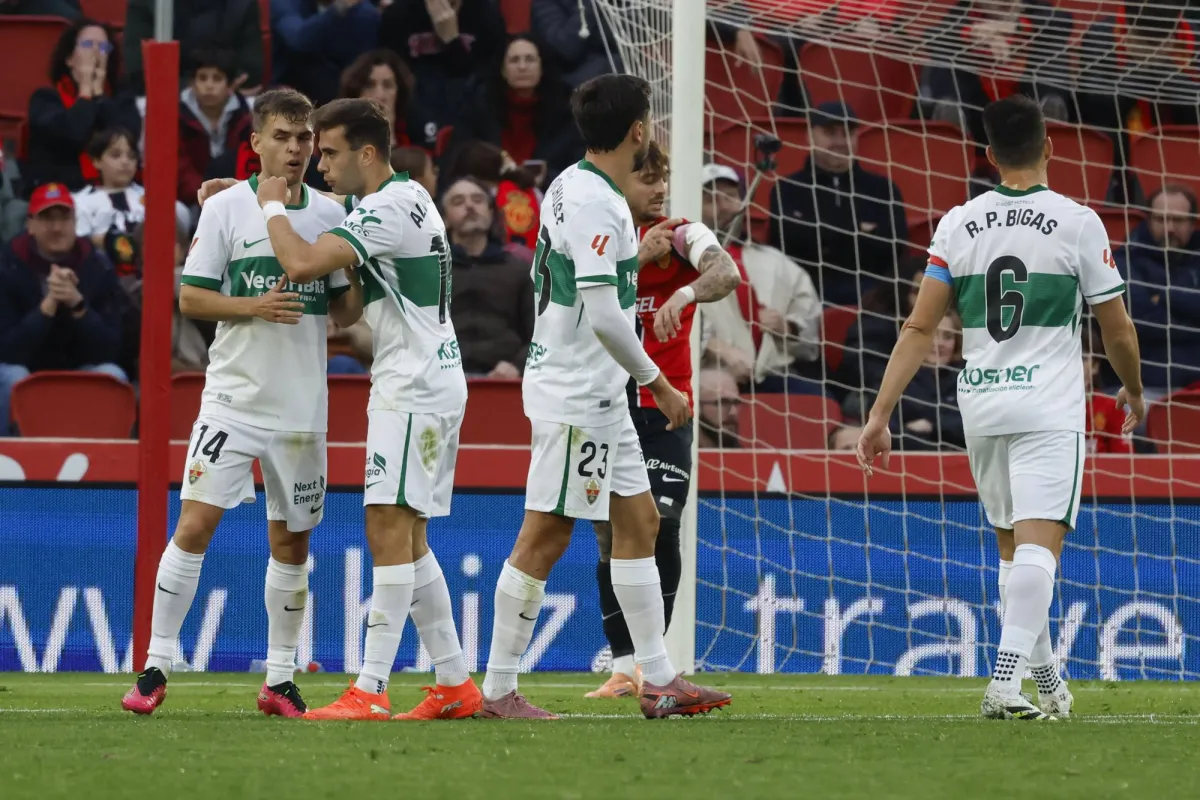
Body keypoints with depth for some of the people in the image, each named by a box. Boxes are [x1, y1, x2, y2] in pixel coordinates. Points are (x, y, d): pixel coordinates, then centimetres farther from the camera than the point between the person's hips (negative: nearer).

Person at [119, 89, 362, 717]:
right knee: (195, 523, -11)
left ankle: (279, 679, 17)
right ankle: (155, 669, -5)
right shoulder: (225, 208, -2)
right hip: (234, 398, -3)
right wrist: (255, 306, -18)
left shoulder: (329, 214, 7)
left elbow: (345, 310, 12)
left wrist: (361, 287, -11)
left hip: (302, 405, 3)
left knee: (291, 541, 8)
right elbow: (190, 297, -3)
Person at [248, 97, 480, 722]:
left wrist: (271, 206, -8)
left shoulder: (386, 210, -16)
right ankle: (455, 683, 13)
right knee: (406, 539, 12)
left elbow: (302, 264, -26)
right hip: (426, 382, 10)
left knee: (389, 529, -13)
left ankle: (370, 692, -16)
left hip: (414, 386, -10)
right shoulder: (409, 196, 15)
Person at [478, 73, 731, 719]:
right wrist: (657, 383, -16)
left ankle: (658, 678, 14)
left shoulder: (574, 188, 11)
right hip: (575, 396, -10)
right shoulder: (594, 200, -19)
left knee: (639, 522, 11)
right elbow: (602, 315, -24)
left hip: (598, 398, 10)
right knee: (545, 537, -6)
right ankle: (498, 691, -1)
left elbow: (544, 283, 21)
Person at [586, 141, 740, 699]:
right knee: (611, 539, 2)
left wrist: (684, 294, -40)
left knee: (660, 529, -9)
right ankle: (623, 667, 8)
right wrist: (636, 260, -18)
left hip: (664, 407, -2)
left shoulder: (682, 236, 0)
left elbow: (726, 274, -21)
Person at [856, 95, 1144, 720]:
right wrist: (1133, 390, 22)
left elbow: (918, 329, 0)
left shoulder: (958, 225, 3)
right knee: (1037, 546, -10)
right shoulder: (1078, 223, -5)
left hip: (980, 404, 4)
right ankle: (1006, 681, -25)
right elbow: (1117, 329, 3)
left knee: (1012, 546, 16)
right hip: (1049, 407, -4)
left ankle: (1046, 680, 25)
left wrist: (880, 416, 3)